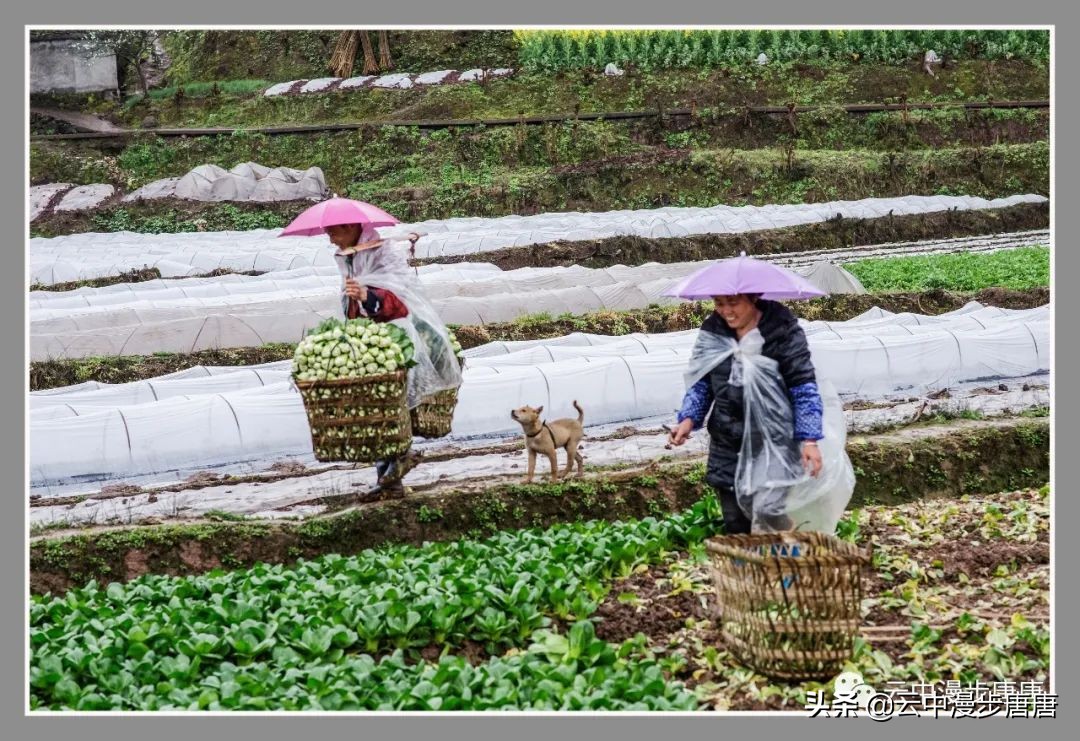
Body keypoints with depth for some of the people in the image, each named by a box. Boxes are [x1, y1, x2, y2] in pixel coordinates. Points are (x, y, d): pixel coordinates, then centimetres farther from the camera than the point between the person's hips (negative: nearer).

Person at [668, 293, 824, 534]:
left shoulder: (783, 330, -10)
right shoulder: (712, 330, 3)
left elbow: (804, 387, -9)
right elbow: (700, 382, 11)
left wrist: (809, 440, -15)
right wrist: (689, 418, -6)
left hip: (774, 442, -4)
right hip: (728, 444, 5)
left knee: (768, 510, -19)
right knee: (735, 525, 9)